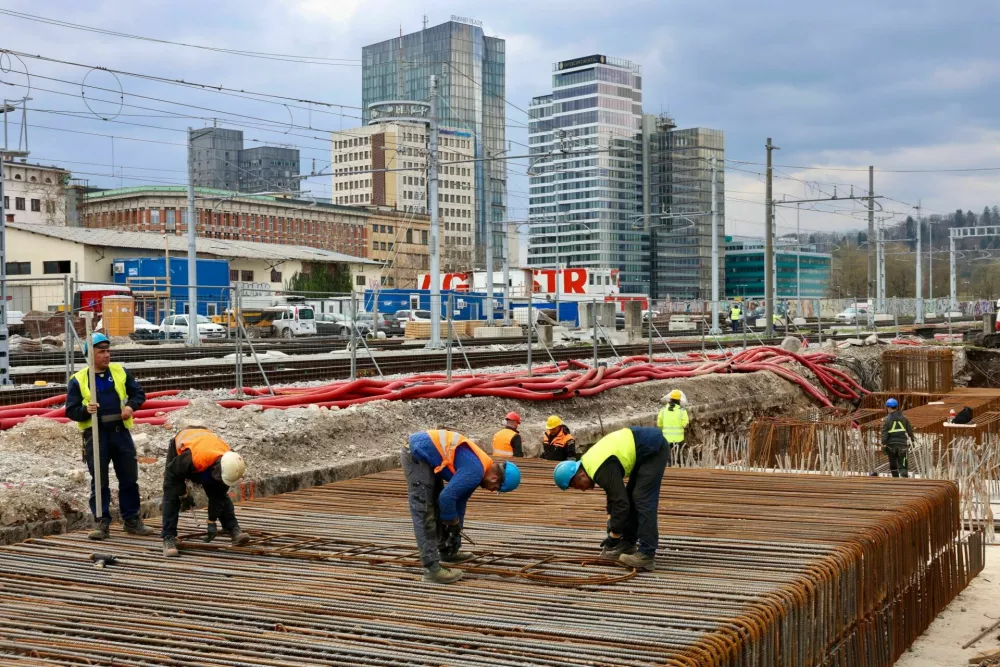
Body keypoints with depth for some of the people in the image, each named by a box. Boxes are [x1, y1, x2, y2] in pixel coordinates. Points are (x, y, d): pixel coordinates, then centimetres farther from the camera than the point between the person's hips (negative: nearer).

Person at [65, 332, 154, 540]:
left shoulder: (120, 372, 7)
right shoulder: (78, 380, -1)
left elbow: (139, 393, 13)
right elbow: (71, 411, 0)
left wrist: (131, 406, -7)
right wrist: (86, 410, -20)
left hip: (120, 431, 3)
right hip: (95, 435, -3)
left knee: (129, 479, 8)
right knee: (99, 482, 3)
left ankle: (132, 520, 18)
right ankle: (102, 523, 10)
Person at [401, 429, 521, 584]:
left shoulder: (478, 467, 12)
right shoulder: (475, 472, -19)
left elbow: (460, 500, 22)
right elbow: (447, 497, -21)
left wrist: (456, 532, 26)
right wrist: (454, 524, -4)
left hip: (421, 453, 11)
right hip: (416, 455, -11)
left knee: (437, 504, 21)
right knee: (424, 513, -10)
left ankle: (445, 550, 35)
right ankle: (431, 568, -9)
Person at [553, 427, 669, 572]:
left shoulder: (603, 470, -22)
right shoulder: (592, 463, 8)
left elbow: (621, 503, -21)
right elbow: (614, 493, 20)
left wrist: (613, 537, -12)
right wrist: (611, 526, 19)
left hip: (653, 449, -11)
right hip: (647, 450, 11)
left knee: (643, 500, -11)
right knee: (631, 496, 16)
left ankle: (646, 555, -12)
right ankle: (628, 544, 24)